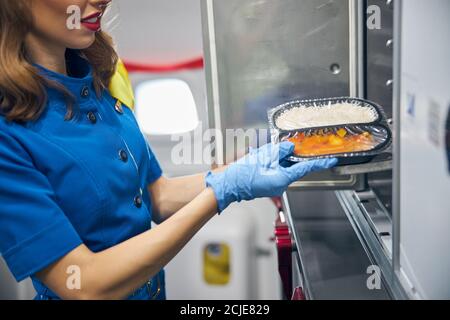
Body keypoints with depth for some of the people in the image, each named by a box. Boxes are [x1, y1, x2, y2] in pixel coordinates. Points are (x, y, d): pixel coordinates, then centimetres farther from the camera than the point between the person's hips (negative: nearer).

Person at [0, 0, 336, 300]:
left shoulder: (91, 81, -3)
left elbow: (159, 199, 0)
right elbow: (87, 286, -27)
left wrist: (245, 169, -15)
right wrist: (225, 190, -27)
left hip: (152, 288, 7)